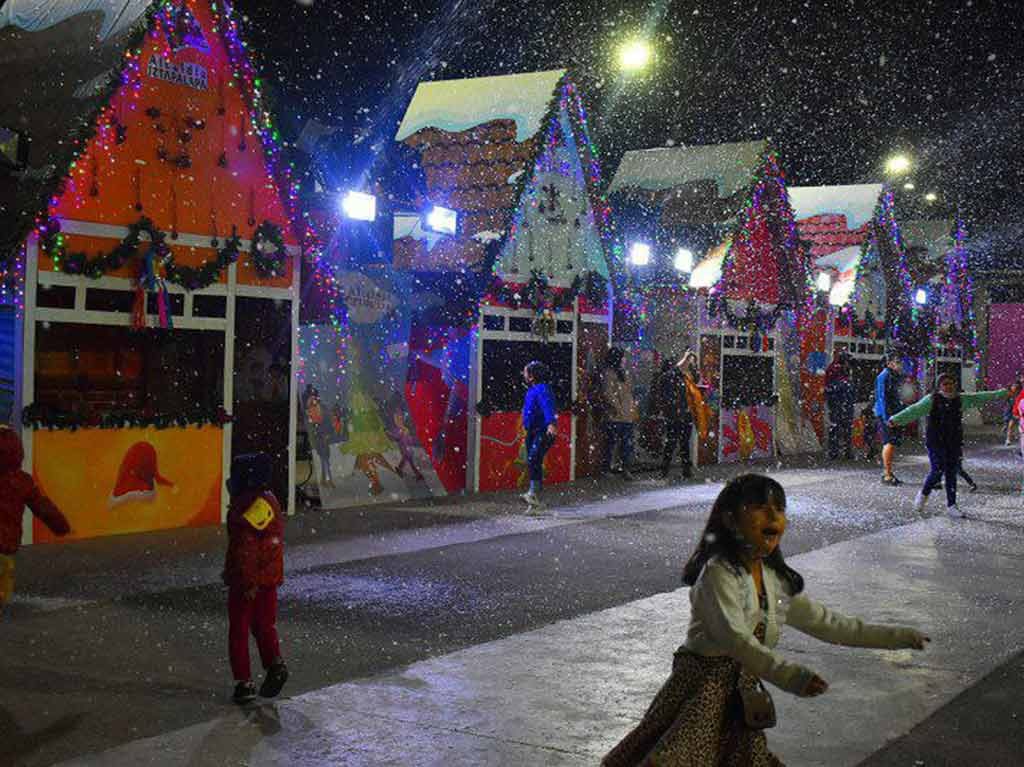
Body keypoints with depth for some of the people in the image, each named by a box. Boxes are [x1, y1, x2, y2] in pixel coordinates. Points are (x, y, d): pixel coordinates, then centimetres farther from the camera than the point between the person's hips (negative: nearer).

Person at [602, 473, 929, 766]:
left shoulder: (778, 581, 9)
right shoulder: (718, 572, -15)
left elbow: (826, 623, 16)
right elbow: (735, 639, -27)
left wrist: (898, 636, 15)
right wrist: (789, 676, -41)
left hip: (744, 694, 7)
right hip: (703, 688, -7)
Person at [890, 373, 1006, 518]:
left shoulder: (960, 399, 9)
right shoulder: (931, 400, -6)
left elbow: (979, 398, 17)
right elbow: (915, 410, -15)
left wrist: (1000, 393, 20)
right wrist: (896, 419, -28)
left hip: (954, 442, 4)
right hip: (935, 442, -4)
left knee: (952, 473, 5)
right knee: (938, 471, -11)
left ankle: (951, 506, 13)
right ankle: (923, 494, 16)